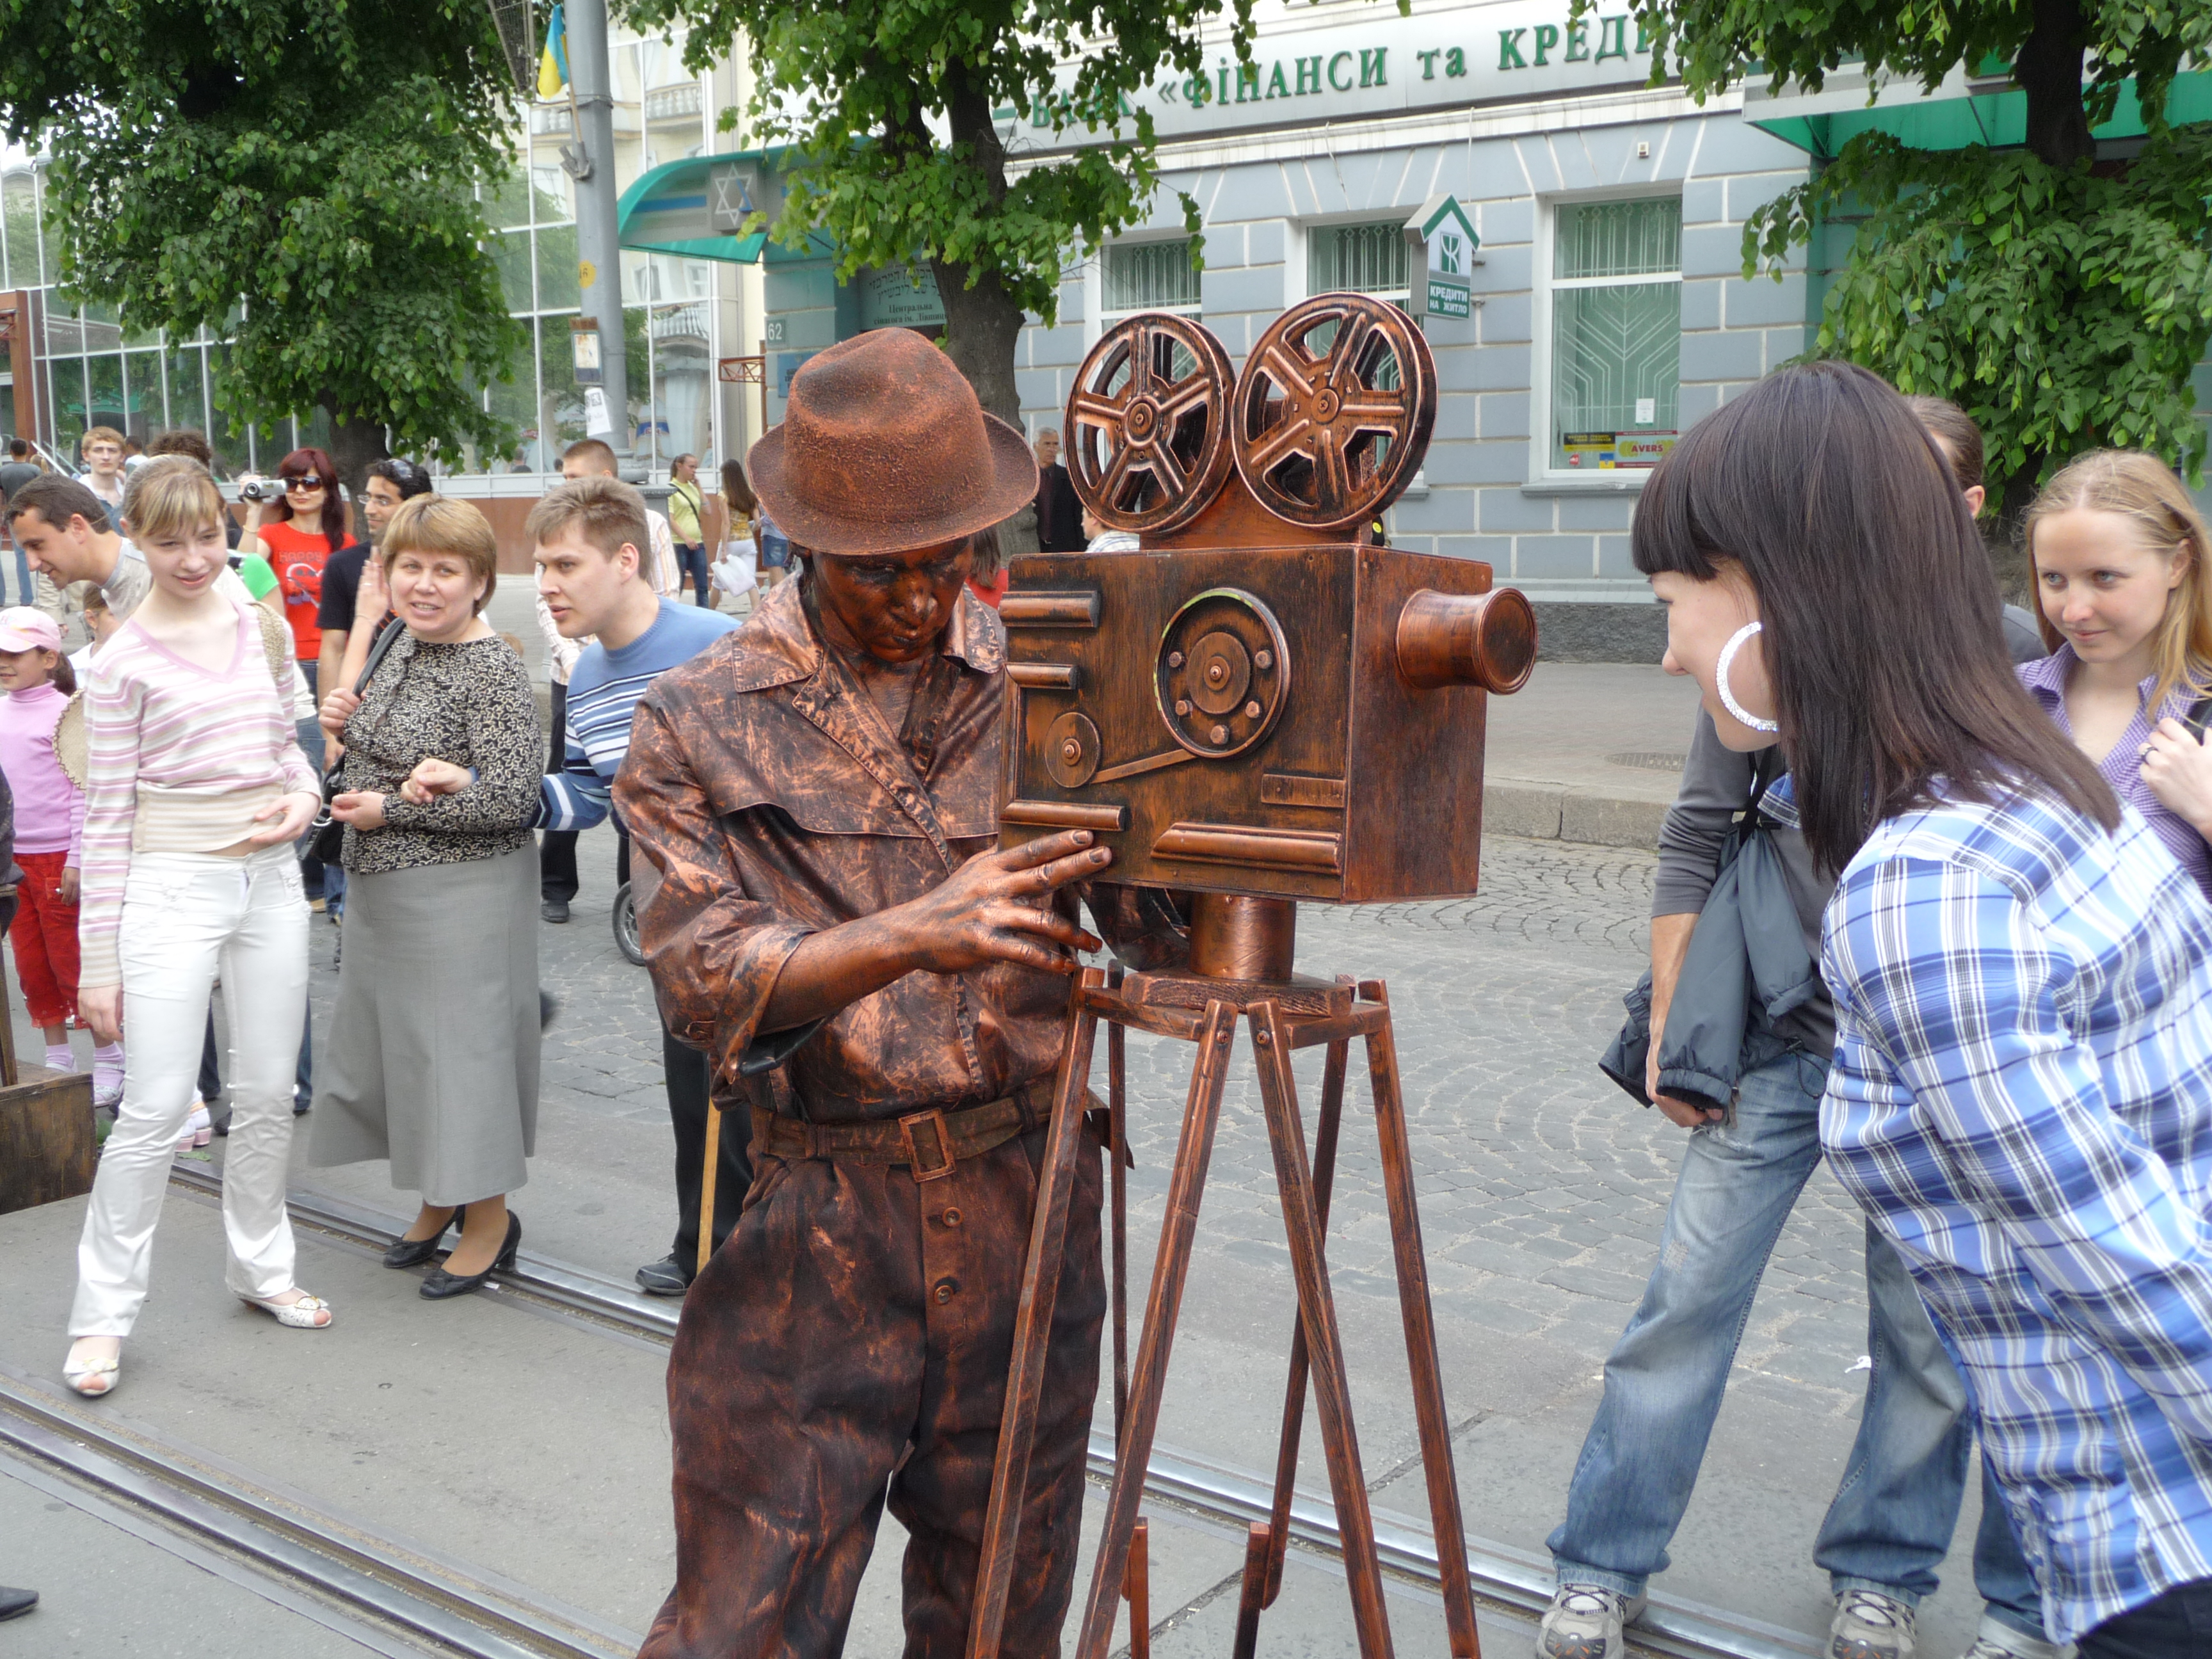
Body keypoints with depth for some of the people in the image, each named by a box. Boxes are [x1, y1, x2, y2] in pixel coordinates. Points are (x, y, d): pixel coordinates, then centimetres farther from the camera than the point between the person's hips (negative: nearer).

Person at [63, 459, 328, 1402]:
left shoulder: (261, 625, 6)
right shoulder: (124, 663, -6)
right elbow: (108, 816, -5)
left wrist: (303, 797, -6)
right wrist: (98, 960, -6)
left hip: (272, 877, 5)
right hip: (172, 887, -4)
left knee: (268, 1093, 12)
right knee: (157, 1109, -5)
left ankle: (260, 1268, 29)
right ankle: (102, 1314, 8)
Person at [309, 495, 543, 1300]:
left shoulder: (493, 670, -18)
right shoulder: (403, 641, 7)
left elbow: (510, 799, -24)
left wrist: (391, 809, -18)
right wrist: (344, 720, 1)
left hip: (459, 893, -9)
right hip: (380, 889, 9)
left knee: (459, 1043, -1)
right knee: (396, 1038, 16)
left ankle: (490, 1216, 17)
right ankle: (441, 1199, 34)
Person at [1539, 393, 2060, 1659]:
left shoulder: (2016, 662, 0)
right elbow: (1696, 841, 4)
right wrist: (1669, 1025, 0)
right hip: (1781, 1036, 0)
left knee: (1928, 1331, 9)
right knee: (1689, 1298, 1)